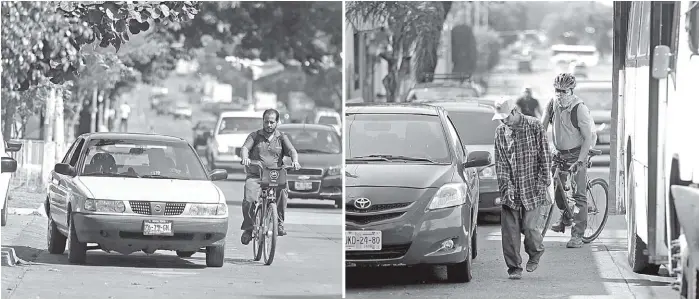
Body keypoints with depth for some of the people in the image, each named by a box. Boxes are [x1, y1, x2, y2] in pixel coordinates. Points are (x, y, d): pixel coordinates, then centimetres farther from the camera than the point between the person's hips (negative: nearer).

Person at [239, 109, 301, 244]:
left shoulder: (281, 138, 13)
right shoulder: (255, 136, 10)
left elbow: (291, 150, -2)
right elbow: (245, 148, -5)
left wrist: (295, 161, -25)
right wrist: (245, 157, -29)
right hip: (254, 176, 0)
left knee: (282, 192, -30)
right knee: (249, 200, -23)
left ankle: (279, 223, -13)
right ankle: (248, 228, -3)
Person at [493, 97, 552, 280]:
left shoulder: (534, 127, -4)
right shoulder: (500, 132, 6)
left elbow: (545, 157, -2)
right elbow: (500, 163, 4)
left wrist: (542, 182, -7)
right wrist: (506, 185, -7)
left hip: (532, 188, -3)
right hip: (510, 190, 3)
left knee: (530, 227, -7)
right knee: (510, 230, -2)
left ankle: (535, 253, 24)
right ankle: (514, 267, 6)